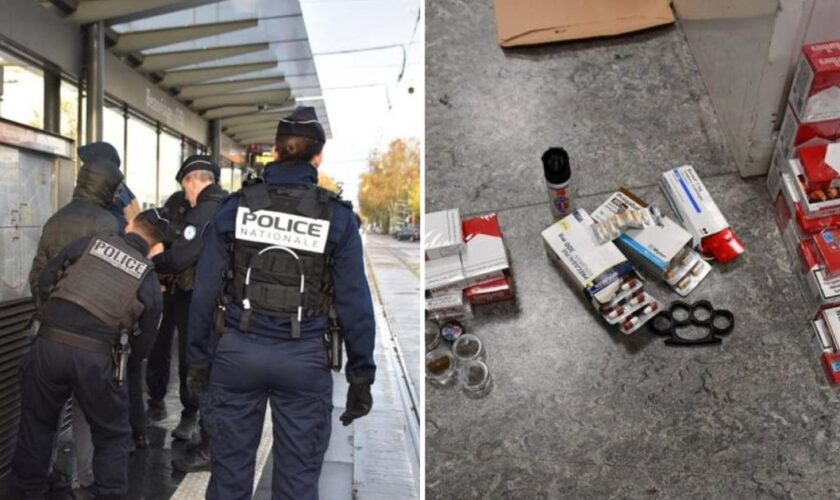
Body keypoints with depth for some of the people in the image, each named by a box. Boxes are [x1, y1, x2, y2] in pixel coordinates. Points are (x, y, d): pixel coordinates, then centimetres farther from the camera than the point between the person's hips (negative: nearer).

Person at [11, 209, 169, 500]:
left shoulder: (89, 243, 8)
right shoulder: (150, 280, 7)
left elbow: (44, 283, 11)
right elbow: (143, 344, 11)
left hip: (48, 344, 2)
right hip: (97, 358, -2)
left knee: (37, 423, 24)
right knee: (112, 435, 17)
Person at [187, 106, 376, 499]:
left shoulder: (237, 205, 1)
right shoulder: (337, 216, -4)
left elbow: (206, 289, 1)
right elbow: (354, 302, -5)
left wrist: (198, 358, 11)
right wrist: (361, 375, 3)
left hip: (238, 351, 2)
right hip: (304, 359, -2)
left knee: (230, 467, 17)